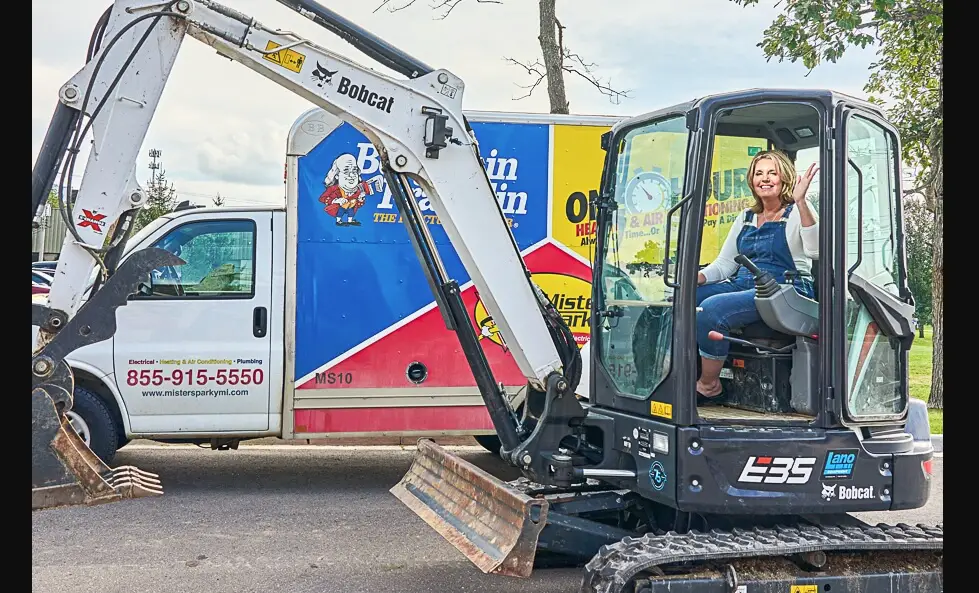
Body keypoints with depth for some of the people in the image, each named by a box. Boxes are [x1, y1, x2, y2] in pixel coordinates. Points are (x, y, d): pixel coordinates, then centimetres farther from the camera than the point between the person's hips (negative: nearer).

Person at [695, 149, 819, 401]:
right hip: (742, 285, 7)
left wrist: (801, 202, -25)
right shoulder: (745, 218, 21)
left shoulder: (796, 213, 3)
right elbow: (724, 264, 20)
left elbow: (815, 251, -16)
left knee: (711, 309, -31)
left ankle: (708, 386, -13)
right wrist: (697, 278, -2)